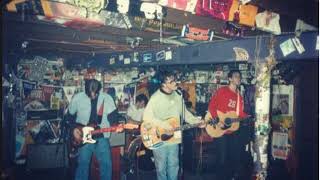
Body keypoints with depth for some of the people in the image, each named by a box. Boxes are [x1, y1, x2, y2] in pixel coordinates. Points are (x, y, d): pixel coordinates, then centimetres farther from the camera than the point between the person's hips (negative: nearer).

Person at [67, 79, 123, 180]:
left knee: (106, 163, -1)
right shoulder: (78, 98, -2)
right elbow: (69, 116, 8)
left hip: (102, 137, 1)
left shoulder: (107, 98, -1)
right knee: (82, 163, 0)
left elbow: (112, 115, -1)